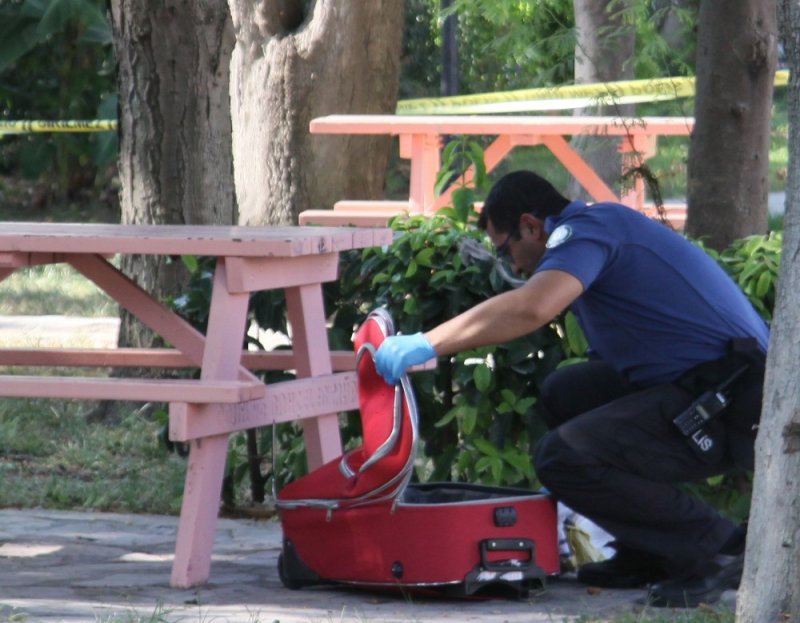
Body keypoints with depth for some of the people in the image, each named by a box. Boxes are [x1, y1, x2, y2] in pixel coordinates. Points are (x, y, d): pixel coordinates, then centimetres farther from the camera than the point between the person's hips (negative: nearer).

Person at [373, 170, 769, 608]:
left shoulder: (587, 227, -7)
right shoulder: (601, 237, 25)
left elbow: (531, 308, -27)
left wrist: (424, 345, -20)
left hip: (732, 403, -10)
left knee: (562, 456, -17)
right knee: (565, 393, 19)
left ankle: (720, 551, -8)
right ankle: (645, 555, 17)